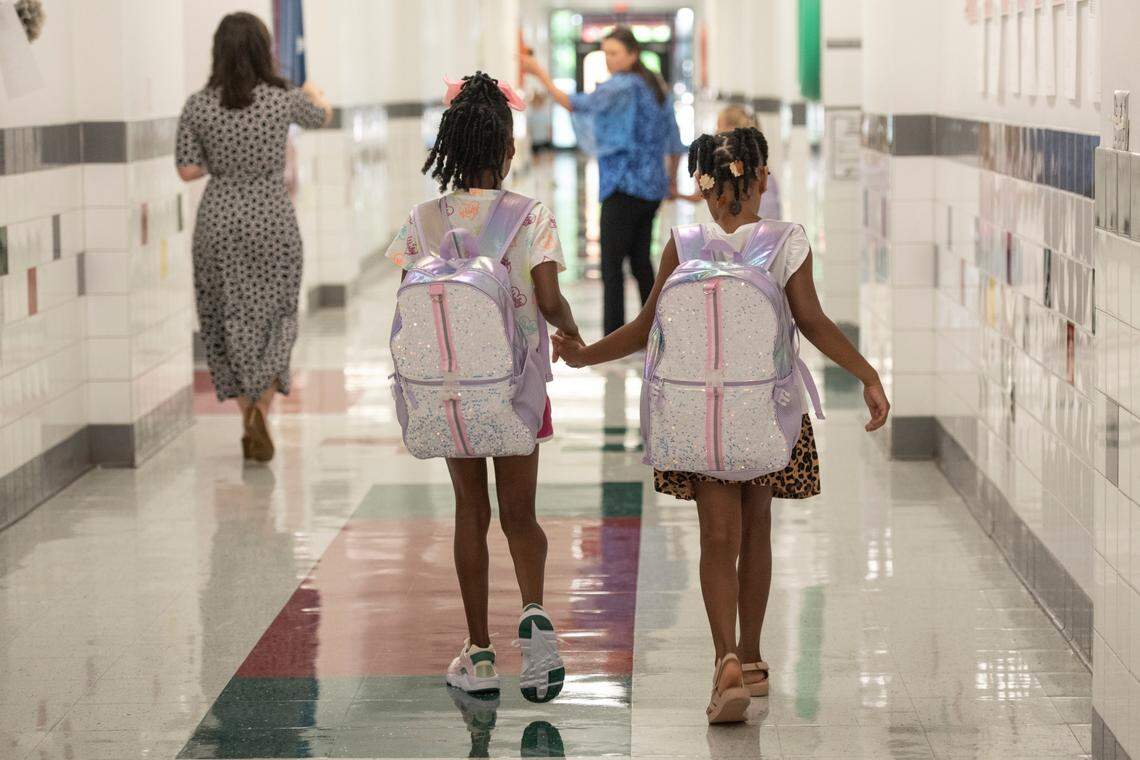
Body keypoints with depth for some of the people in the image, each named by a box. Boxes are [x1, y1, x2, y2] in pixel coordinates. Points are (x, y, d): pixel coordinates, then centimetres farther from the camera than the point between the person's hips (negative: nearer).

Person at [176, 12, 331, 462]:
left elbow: (188, 170, -5)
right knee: (273, 317, 9)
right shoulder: (284, 100, -8)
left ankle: (248, 414, 14)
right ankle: (261, 409, -10)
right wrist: (315, 93, 37)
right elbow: (322, 116, 14)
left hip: (219, 221, 1)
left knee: (230, 319, 13)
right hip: (271, 219, -1)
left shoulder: (198, 106, -7)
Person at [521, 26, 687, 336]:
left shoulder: (623, 86, -12)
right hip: (652, 187, 8)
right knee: (640, 259, 16)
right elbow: (674, 141, 17)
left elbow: (577, 104, -27)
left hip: (625, 186, -8)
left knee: (612, 263, -6)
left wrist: (540, 74, -30)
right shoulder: (657, 86, 13)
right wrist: (672, 182, 27)